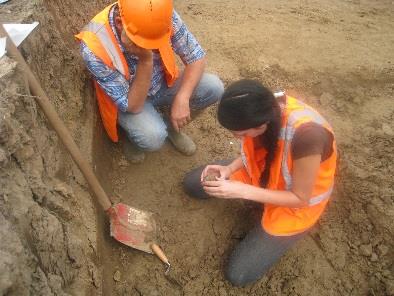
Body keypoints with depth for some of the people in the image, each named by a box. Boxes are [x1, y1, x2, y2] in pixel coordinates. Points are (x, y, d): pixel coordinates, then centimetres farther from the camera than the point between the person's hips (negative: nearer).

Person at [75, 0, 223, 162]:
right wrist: (145, 60, -40)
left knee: (214, 87, -17)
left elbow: (196, 56, -14)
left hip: (162, 85, 4)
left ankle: (170, 124, 9)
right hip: (128, 101, -4)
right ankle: (135, 135, 6)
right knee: (153, 137, -33)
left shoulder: (164, 17, -25)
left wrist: (182, 98, -28)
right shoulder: (94, 47, -33)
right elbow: (133, 106, -28)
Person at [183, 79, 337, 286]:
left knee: (238, 274, -6)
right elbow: (257, 149, -1)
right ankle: (262, 192, 11)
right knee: (192, 184, 7)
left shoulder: (306, 135, -41)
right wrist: (229, 169, -18)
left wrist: (241, 191, -33)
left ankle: (282, 235, 14)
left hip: (296, 204, -6)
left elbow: (300, 198, -27)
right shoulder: (267, 108, -22)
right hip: (265, 171, 6)